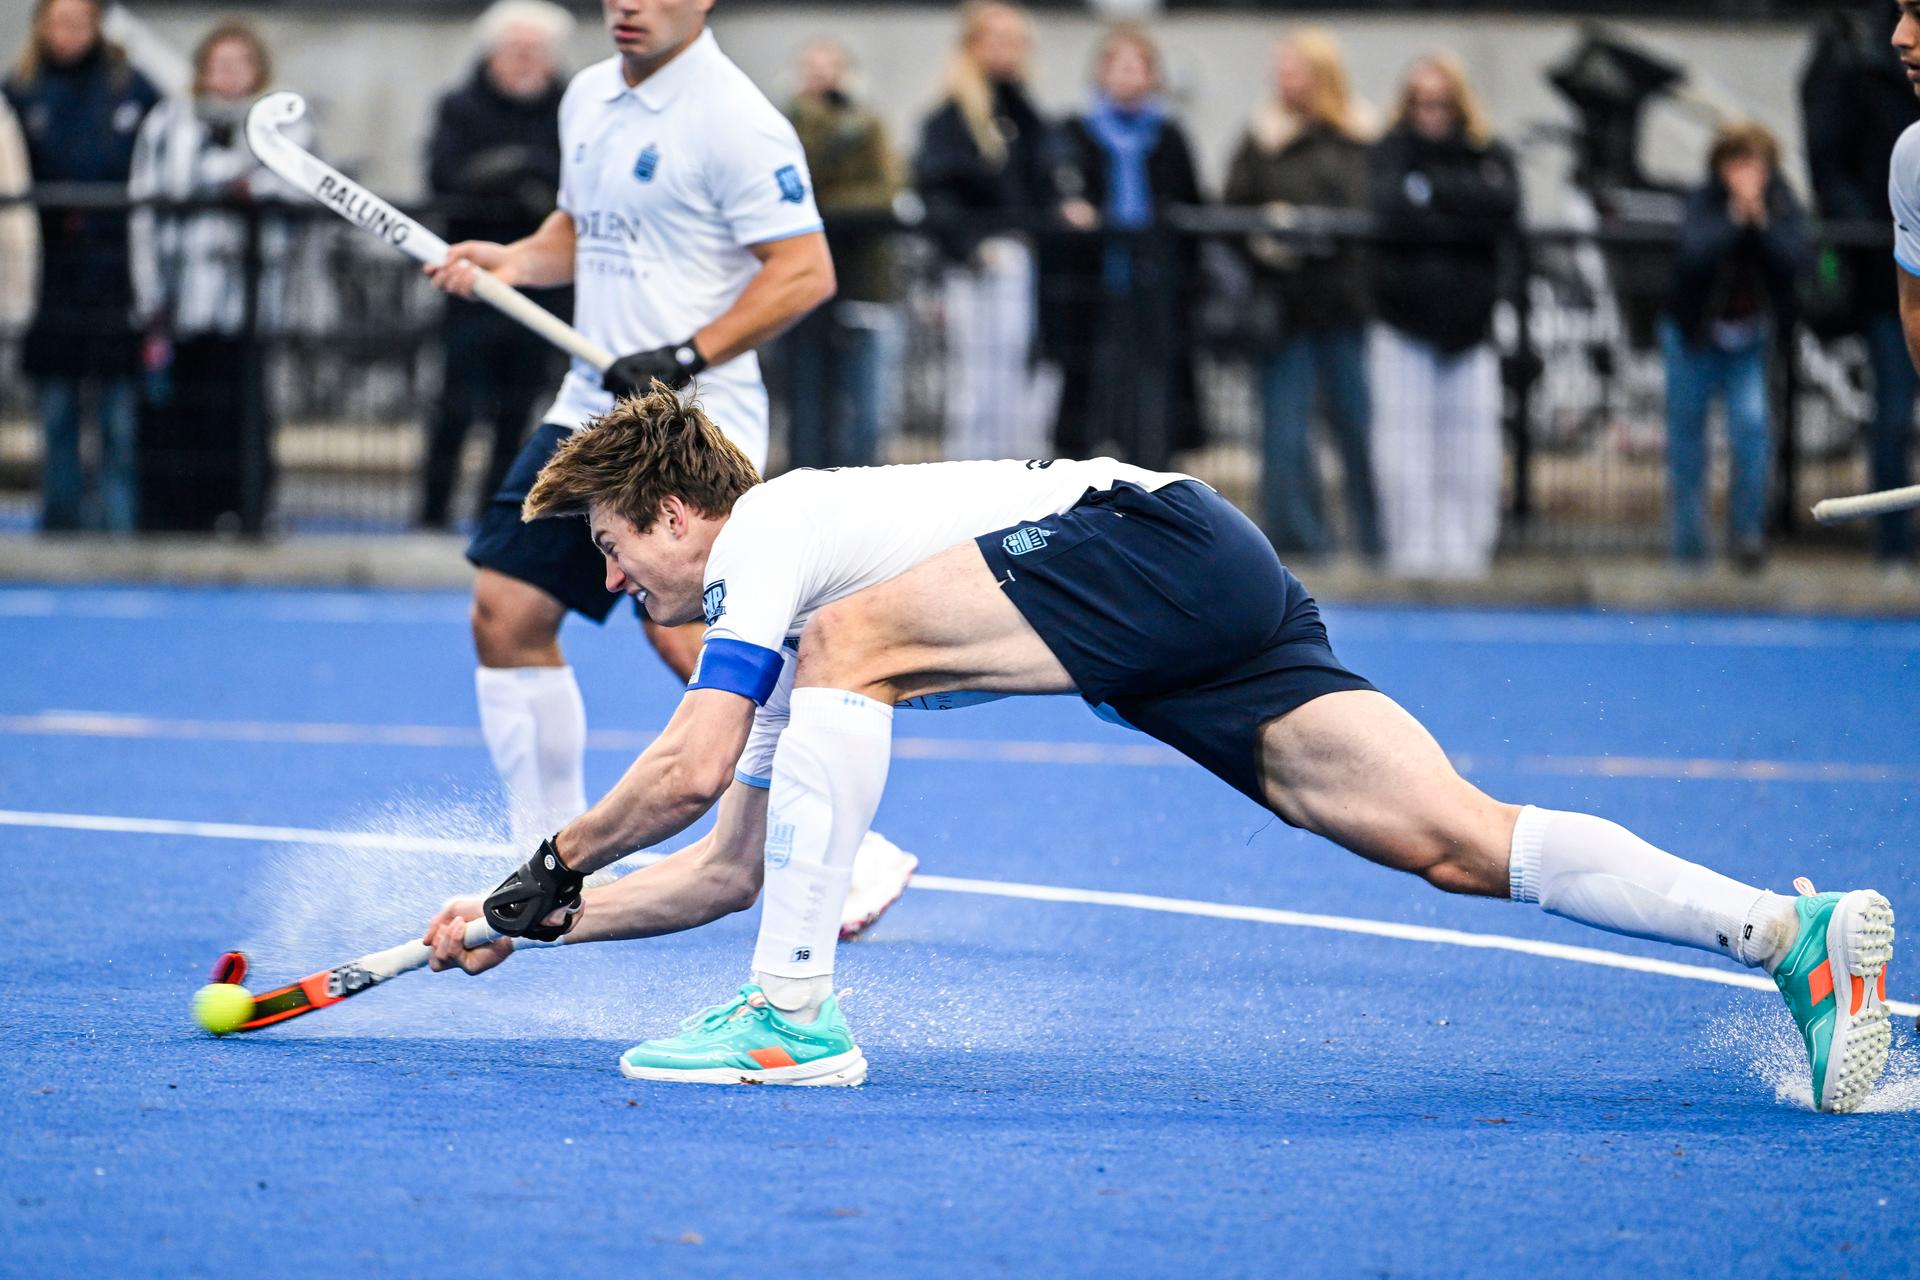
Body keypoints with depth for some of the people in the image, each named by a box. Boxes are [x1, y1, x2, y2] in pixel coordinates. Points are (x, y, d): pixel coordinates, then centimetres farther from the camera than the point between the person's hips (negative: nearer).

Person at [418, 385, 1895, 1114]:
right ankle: (1791, 931, -19)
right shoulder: (785, 627, 27)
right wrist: (531, 923, 28)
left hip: (1153, 537, -9)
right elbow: (729, 863, 30)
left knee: (849, 645, -15)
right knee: (1454, 839, -7)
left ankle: (793, 1015, -19)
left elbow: (688, 770, -10)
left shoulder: (767, 533, 1)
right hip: (1213, 636, 9)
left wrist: (555, 860, 7)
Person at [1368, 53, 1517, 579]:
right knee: (1403, 436, -6)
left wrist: (1432, 191, -9)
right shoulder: (1388, 153, 6)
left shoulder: (1490, 156, 10)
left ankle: (1464, 543, 5)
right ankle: (1411, 542, 0)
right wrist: (1461, 218, -8)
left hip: (1468, 319, 1)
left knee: (1470, 434, -2)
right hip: (1402, 318, -1)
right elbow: (1386, 211, -11)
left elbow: (1504, 210, -9)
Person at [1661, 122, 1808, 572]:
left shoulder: (1783, 205, -11)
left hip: (1750, 341, 1)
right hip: (1694, 336, -1)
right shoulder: (1704, 202, -17)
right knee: (1687, 437, 7)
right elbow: (1696, 252, -34)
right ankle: (1689, 546, 19)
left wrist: (1761, 219, -32)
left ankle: (1748, 530, -7)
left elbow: (1793, 260, -25)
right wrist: (1735, 217, -36)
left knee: (1751, 425, -18)